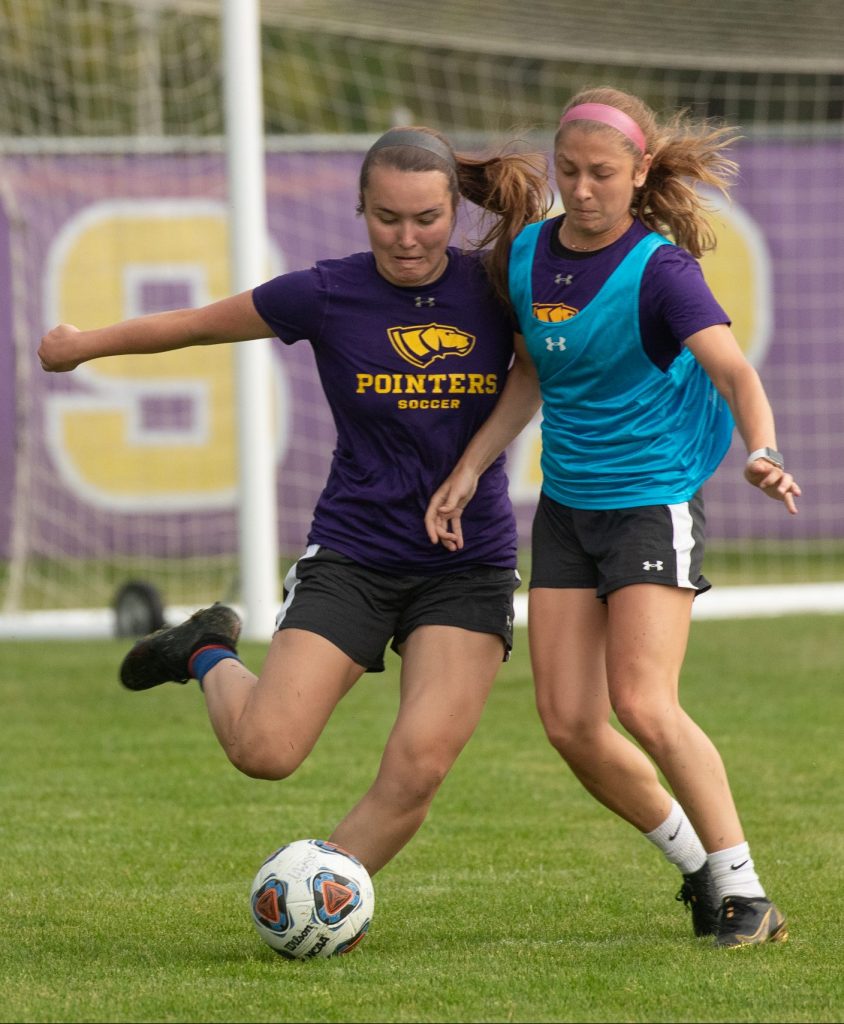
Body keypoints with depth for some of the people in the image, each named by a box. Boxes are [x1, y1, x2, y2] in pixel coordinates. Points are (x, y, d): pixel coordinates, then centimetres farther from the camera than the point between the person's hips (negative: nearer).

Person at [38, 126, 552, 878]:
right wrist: (83, 344, 21)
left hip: (469, 567, 1)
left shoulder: (497, 287, -6)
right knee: (264, 750, -11)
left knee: (421, 764, -17)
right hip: (353, 554, 0)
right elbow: (197, 325, 8)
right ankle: (211, 655, 24)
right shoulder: (327, 296, -7)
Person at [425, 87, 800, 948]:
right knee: (569, 723, 0)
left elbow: (733, 370, -29)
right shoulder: (529, 255, 2)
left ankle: (744, 893, -6)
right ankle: (700, 867, 19)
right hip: (566, 505, 6)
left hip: (652, 501, -6)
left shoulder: (660, 270, -16)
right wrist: (467, 472, 10)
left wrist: (762, 453, -47)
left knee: (643, 705, -18)